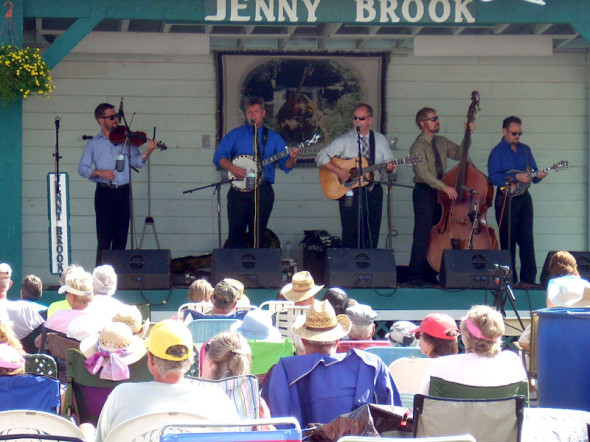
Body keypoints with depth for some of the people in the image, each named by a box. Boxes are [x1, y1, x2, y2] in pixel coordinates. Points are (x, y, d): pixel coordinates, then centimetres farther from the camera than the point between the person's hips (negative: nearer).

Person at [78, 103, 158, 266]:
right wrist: (99, 172, -16)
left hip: (123, 192, 3)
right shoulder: (94, 144, 6)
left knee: (121, 237, 5)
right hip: (105, 193, -3)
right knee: (104, 237, -5)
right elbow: (82, 168, 1)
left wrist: (147, 153, -17)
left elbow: (136, 161, 3)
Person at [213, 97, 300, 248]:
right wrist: (232, 168, -16)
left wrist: (292, 159, -17)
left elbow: (285, 164, 5)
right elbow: (219, 156, 1)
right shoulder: (235, 135, 8)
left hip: (263, 192, 1)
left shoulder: (273, 137, 11)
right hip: (239, 191, -1)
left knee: (258, 235, 5)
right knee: (236, 233, -6)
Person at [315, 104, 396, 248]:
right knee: (351, 235, -6)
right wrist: (338, 171, -17)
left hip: (374, 191, 3)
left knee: (372, 237, 5)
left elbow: (388, 163, 12)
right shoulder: (344, 140, 0)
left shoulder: (381, 140, 10)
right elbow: (321, 157, -4)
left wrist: (389, 168, -12)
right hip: (351, 193, -3)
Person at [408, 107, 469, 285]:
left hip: (439, 192, 7)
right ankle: (416, 275, -7)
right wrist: (444, 187, -28)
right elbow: (423, 173, -21)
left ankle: (430, 275, 12)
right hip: (424, 192, -7)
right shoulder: (418, 146, -11)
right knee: (423, 235, -9)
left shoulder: (441, 142, 13)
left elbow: (459, 153, 12)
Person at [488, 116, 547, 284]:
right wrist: (516, 177, -23)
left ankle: (529, 279, 5)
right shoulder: (497, 152, -5)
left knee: (527, 240, 2)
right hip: (505, 199, -5)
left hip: (524, 198, 5)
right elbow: (493, 177, -16)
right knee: (508, 240, 0)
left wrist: (537, 176, -9)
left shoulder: (525, 150, 13)